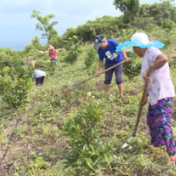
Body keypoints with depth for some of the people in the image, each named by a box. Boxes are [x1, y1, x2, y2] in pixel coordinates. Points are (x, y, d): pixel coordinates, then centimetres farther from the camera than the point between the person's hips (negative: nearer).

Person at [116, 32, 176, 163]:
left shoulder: (151, 51, -15)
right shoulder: (146, 57, 14)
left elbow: (163, 59, -38)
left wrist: (148, 70, -30)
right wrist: (146, 96, 16)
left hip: (163, 95, -10)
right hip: (155, 96, 10)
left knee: (162, 124, -9)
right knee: (151, 121, 21)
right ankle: (157, 143, 41)